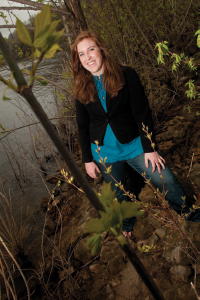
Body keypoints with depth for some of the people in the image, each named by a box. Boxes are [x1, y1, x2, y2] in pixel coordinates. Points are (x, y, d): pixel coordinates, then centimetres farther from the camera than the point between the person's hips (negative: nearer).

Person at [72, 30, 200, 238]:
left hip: (133, 144, -1)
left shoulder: (126, 75, -10)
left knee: (167, 182, -1)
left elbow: (142, 114, -10)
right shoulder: (82, 89, -3)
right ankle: (127, 223, 45)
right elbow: (83, 127, 3)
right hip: (104, 152, 2)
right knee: (119, 193, 16)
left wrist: (149, 148, -11)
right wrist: (87, 159, 3)